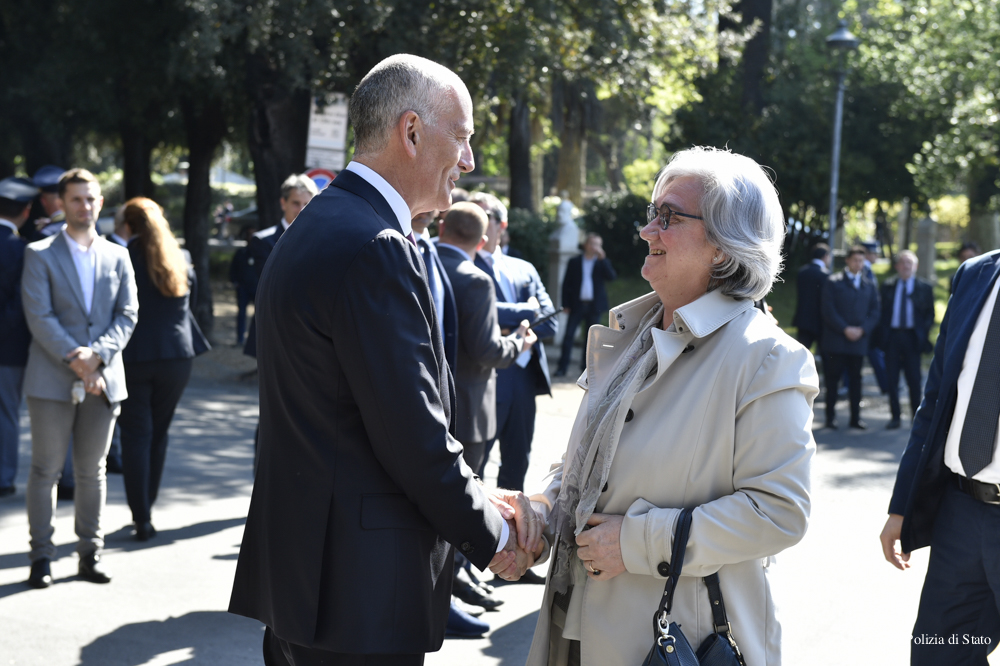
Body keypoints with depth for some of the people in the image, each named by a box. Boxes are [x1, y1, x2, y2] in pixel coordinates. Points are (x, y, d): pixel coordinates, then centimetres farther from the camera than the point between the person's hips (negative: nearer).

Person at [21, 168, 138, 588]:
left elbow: (128, 314, 4)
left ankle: (90, 553, 16)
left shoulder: (117, 257, 11)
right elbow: (39, 317, -8)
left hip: (102, 380, 3)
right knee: (46, 470, 2)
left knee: (92, 471, 9)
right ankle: (41, 556, 9)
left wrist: (97, 354, -12)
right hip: (52, 380, -3)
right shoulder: (40, 255, 1)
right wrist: (75, 362, -15)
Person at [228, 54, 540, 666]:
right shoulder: (374, 249, -19)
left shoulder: (318, 228, 13)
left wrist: (483, 496, 8)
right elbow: (415, 439, -19)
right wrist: (492, 534, -4)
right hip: (359, 594, -10)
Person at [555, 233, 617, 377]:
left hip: (594, 306, 1)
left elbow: (611, 277, -9)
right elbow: (566, 284, 5)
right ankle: (562, 368, -6)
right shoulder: (574, 262, 7)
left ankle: (586, 367, 11)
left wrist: (602, 258, -14)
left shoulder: (602, 262, 9)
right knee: (569, 335, -7)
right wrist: (565, 304, -3)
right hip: (577, 304, -1)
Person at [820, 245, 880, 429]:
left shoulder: (869, 286, 13)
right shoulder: (833, 283, 3)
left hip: (859, 340, 3)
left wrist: (862, 329, -7)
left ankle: (856, 418, 9)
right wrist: (845, 329, -13)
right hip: (836, 340, -3)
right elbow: (828, 310, -4)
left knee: (855, 380, 5)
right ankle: (830, 417, 4)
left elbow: (874, 313, 9)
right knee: (832, 379, -1)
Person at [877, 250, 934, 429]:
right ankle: (895, 416, 8)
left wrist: (924, 331, -6)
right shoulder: (888, 286, 11)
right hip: (892, 335, 2)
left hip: (913, 337, -2)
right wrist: (882, 331, -2)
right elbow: (882, 310, 11)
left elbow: (930, 313, 8)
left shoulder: (924, 287, 6)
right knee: (892, 378, 2)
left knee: (914, 379, 0)